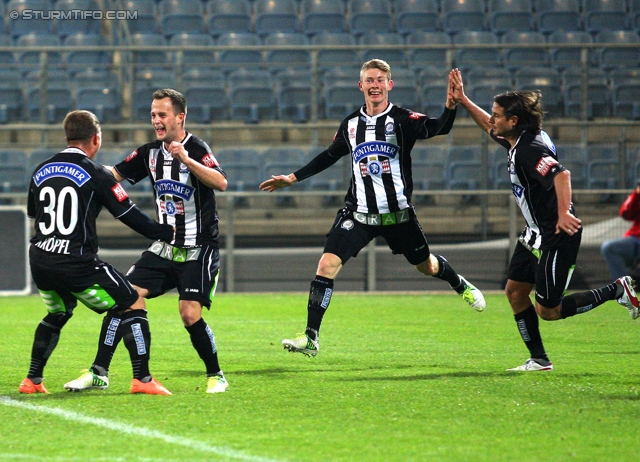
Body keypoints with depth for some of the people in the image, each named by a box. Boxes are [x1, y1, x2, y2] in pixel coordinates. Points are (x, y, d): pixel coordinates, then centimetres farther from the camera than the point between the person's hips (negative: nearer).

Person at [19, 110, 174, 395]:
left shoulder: (41, 171, 9)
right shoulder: (95, 174, -7)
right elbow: (131, 217, -7)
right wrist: (168, 234, 3)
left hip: (39, 260, 6)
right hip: (76, 262, -6)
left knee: (57, 314, 31)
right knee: (133, 306, 3)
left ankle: (32, 380, 27)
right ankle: (142, 379, -7)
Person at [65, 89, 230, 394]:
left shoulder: (197, 149, -14)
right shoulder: (151, 152, 7)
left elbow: (221, 183, -29)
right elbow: (116, 174, 12)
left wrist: (187, 160, -41)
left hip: (198, 251, -6)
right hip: (164, 248, 6)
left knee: (190, 313, -17)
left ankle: (216, 376, 4)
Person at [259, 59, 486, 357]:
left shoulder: (402, 120, -9)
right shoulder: (351, 124, 4)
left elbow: (437, 128, -26)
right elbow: (330, 156, 20)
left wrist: (451, 106, -46)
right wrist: (293, 178, 21)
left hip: (398, 213, -2)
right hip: (358, 213, 2)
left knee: (426, 266, 15)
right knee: (328, 263, -16)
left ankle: (461, 285, 52)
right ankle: (311, 337, -14)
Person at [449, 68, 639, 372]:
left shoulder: (530, 149, -23)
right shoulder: (517, 141, 7)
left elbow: (561, 175, -38)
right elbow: (490, 128, 28)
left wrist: (564, 213, -45)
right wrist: (463, 101, 25)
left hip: (557, 236, -10)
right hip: (536, 233, 10)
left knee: (548, 310, -5)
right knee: (515, 291, 7)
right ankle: (539, 360, 14)